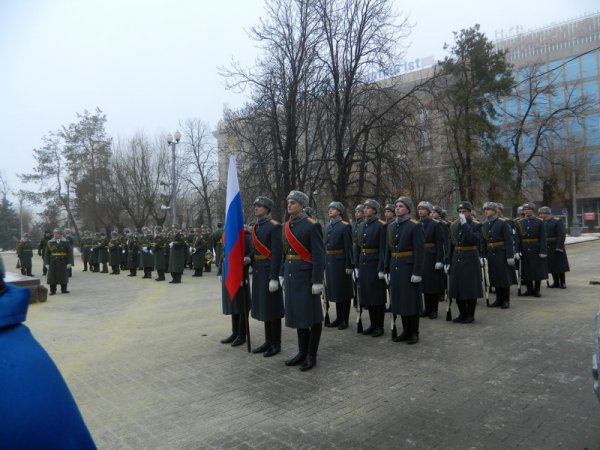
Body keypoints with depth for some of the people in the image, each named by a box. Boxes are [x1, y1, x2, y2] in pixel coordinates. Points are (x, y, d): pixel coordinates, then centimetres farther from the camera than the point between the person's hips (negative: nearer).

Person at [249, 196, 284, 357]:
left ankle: (276, 344, 12)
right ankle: (268, 341, 25)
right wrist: (249, 258, 3)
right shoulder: (255, 227, 13)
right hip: (258, 271, 8)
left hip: (270, 271, -8)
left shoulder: (274, 226, -12)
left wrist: (274, 277, -21)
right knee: (263, 307, 14)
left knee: (272, 307, 0)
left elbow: (277, 252, -17)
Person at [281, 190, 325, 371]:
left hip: (306, 274, -7)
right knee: (296, 313, 13)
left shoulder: (312, 225, -10)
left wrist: (317, 280, -17)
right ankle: (302, 352, 25)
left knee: (312, 314, 3)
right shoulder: (287, 226, 11)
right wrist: (283, 274, 15)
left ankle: (311, 355, 13)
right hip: (291, 274, 7)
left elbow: (319, 255, -14)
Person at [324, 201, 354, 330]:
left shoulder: (345, 226, -9)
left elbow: (348, 247, -13)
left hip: (340, 262, -7)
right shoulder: (328, 227, 12)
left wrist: (349, 265, -16)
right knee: (334, 290, 12)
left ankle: (345, 319, 13)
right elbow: (326, 245, 14)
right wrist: (324, 262, 11)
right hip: (329, 262, 7)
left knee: (344, 290, 3)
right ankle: (338, 317, 23)